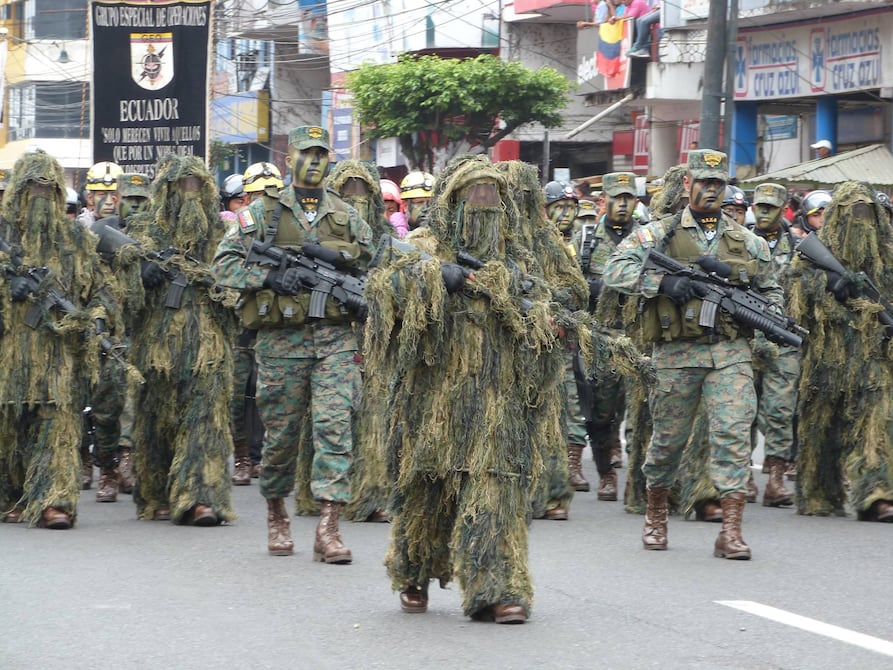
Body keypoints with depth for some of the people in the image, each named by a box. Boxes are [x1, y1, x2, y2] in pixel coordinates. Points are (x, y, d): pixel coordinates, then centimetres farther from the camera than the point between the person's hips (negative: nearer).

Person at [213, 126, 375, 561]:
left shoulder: (347, 216, 13)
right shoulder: (263, 214, 5)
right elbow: (224, 265, -1)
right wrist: (269, 277, -16)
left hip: (336, 338, 1)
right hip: (282, 340, -1)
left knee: (336, 426, -11)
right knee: (280, 432, 6)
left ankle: (328, 528, -13)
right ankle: (276, 514, 27)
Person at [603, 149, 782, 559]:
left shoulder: (747, 241, 14)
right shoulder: (660, 234, 4)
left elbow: (771, 289, 24)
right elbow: (615, 271, -7)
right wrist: (662, 283, -20)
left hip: (730, 353, 2)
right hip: (677, 354, -1)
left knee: (734, 435, -11)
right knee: (668, 438, 9)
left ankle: (731, 532, -13)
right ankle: (655, 517, 31)